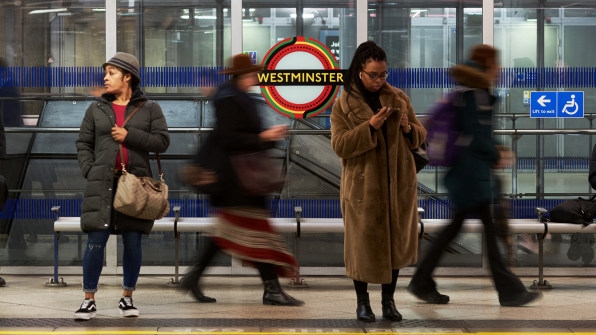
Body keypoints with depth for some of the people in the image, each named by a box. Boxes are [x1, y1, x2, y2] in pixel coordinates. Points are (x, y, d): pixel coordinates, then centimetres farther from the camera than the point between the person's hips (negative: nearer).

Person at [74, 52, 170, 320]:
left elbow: (162, 141, 0)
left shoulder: (149, 108, 7)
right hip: (102, 184, 0)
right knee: (96, 242, -5)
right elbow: (83, 144, 12)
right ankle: (89, 300, 2)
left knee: (133, 243, 4)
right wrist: (89, 171, -2)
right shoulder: (96, 109, 11)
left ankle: (127, 298, 17)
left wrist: (130, 136, -9)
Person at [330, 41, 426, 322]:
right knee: (363, 243, 2)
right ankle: (362, 301, 18)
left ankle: (388, 300, 21)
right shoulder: (343, 104, -4)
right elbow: (339, 146, -12)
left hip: (399, 184, 3)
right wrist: (370, 126, -23)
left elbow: (420, 137, 10)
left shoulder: (399, 98, 6)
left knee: (395, 241, 8)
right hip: (363, 186, -3)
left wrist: (408, 128, -13)